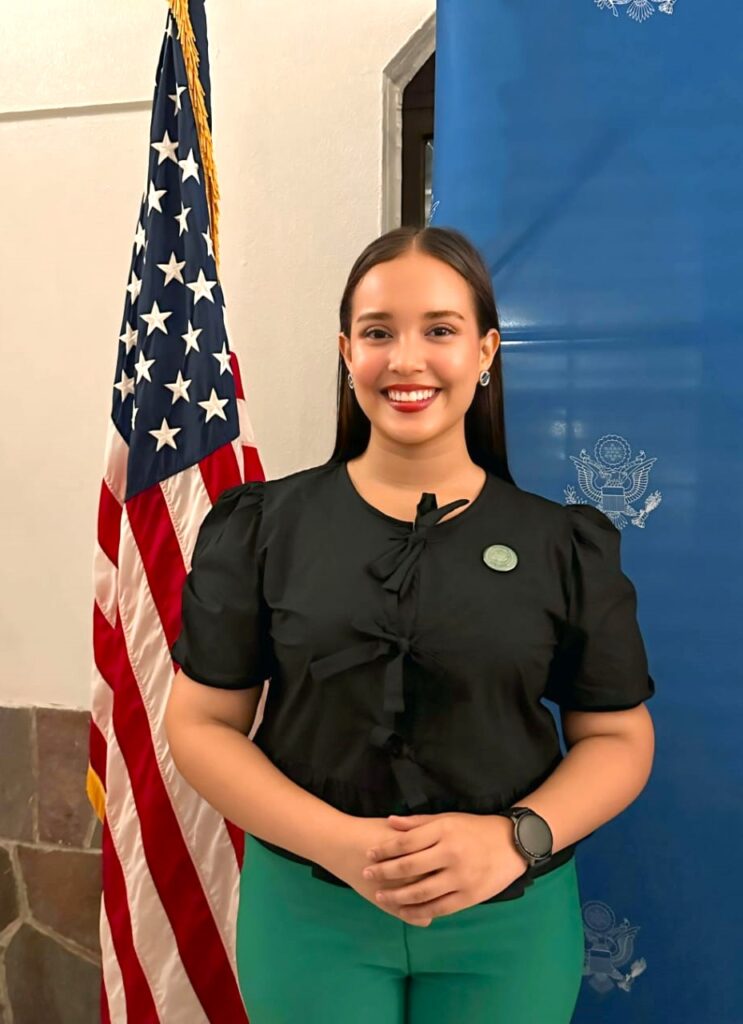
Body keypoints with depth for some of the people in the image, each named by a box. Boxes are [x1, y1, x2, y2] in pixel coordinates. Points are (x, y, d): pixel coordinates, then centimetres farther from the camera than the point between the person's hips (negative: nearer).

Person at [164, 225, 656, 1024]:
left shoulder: (566, 542, -5)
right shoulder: (262, 526, -7)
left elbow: (618, 736, 0)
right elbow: (201, 723, -5)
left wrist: (515, 838, -17)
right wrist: (339, 843, -17)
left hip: (515, 919, 1)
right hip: (307, 912, 0)